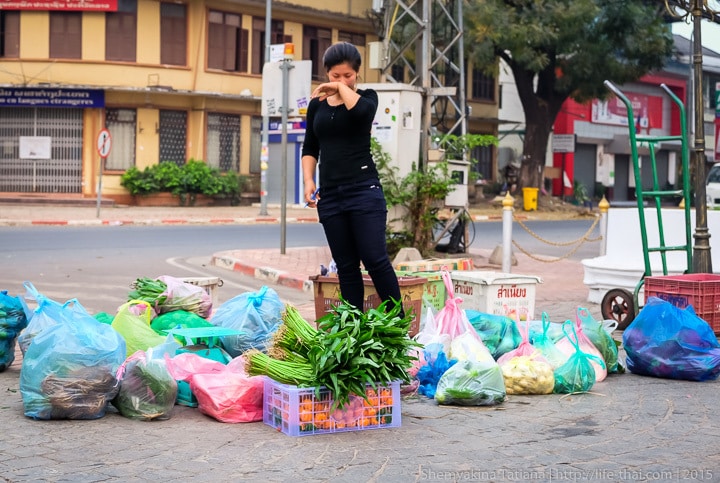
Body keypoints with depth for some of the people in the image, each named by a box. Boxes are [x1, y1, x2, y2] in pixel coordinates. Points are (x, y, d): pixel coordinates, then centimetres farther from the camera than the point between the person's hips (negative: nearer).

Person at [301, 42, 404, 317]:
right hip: (329, 194, 4)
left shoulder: (366, 96, 3)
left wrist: (342, 88, -7)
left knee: (375, 259, -9)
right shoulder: (317, 104, 13)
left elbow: (361, 110, -22)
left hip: (364, 189, -4)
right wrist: (308, 181, 3)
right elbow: (310, 148, 17)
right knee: (346, 267, 5)